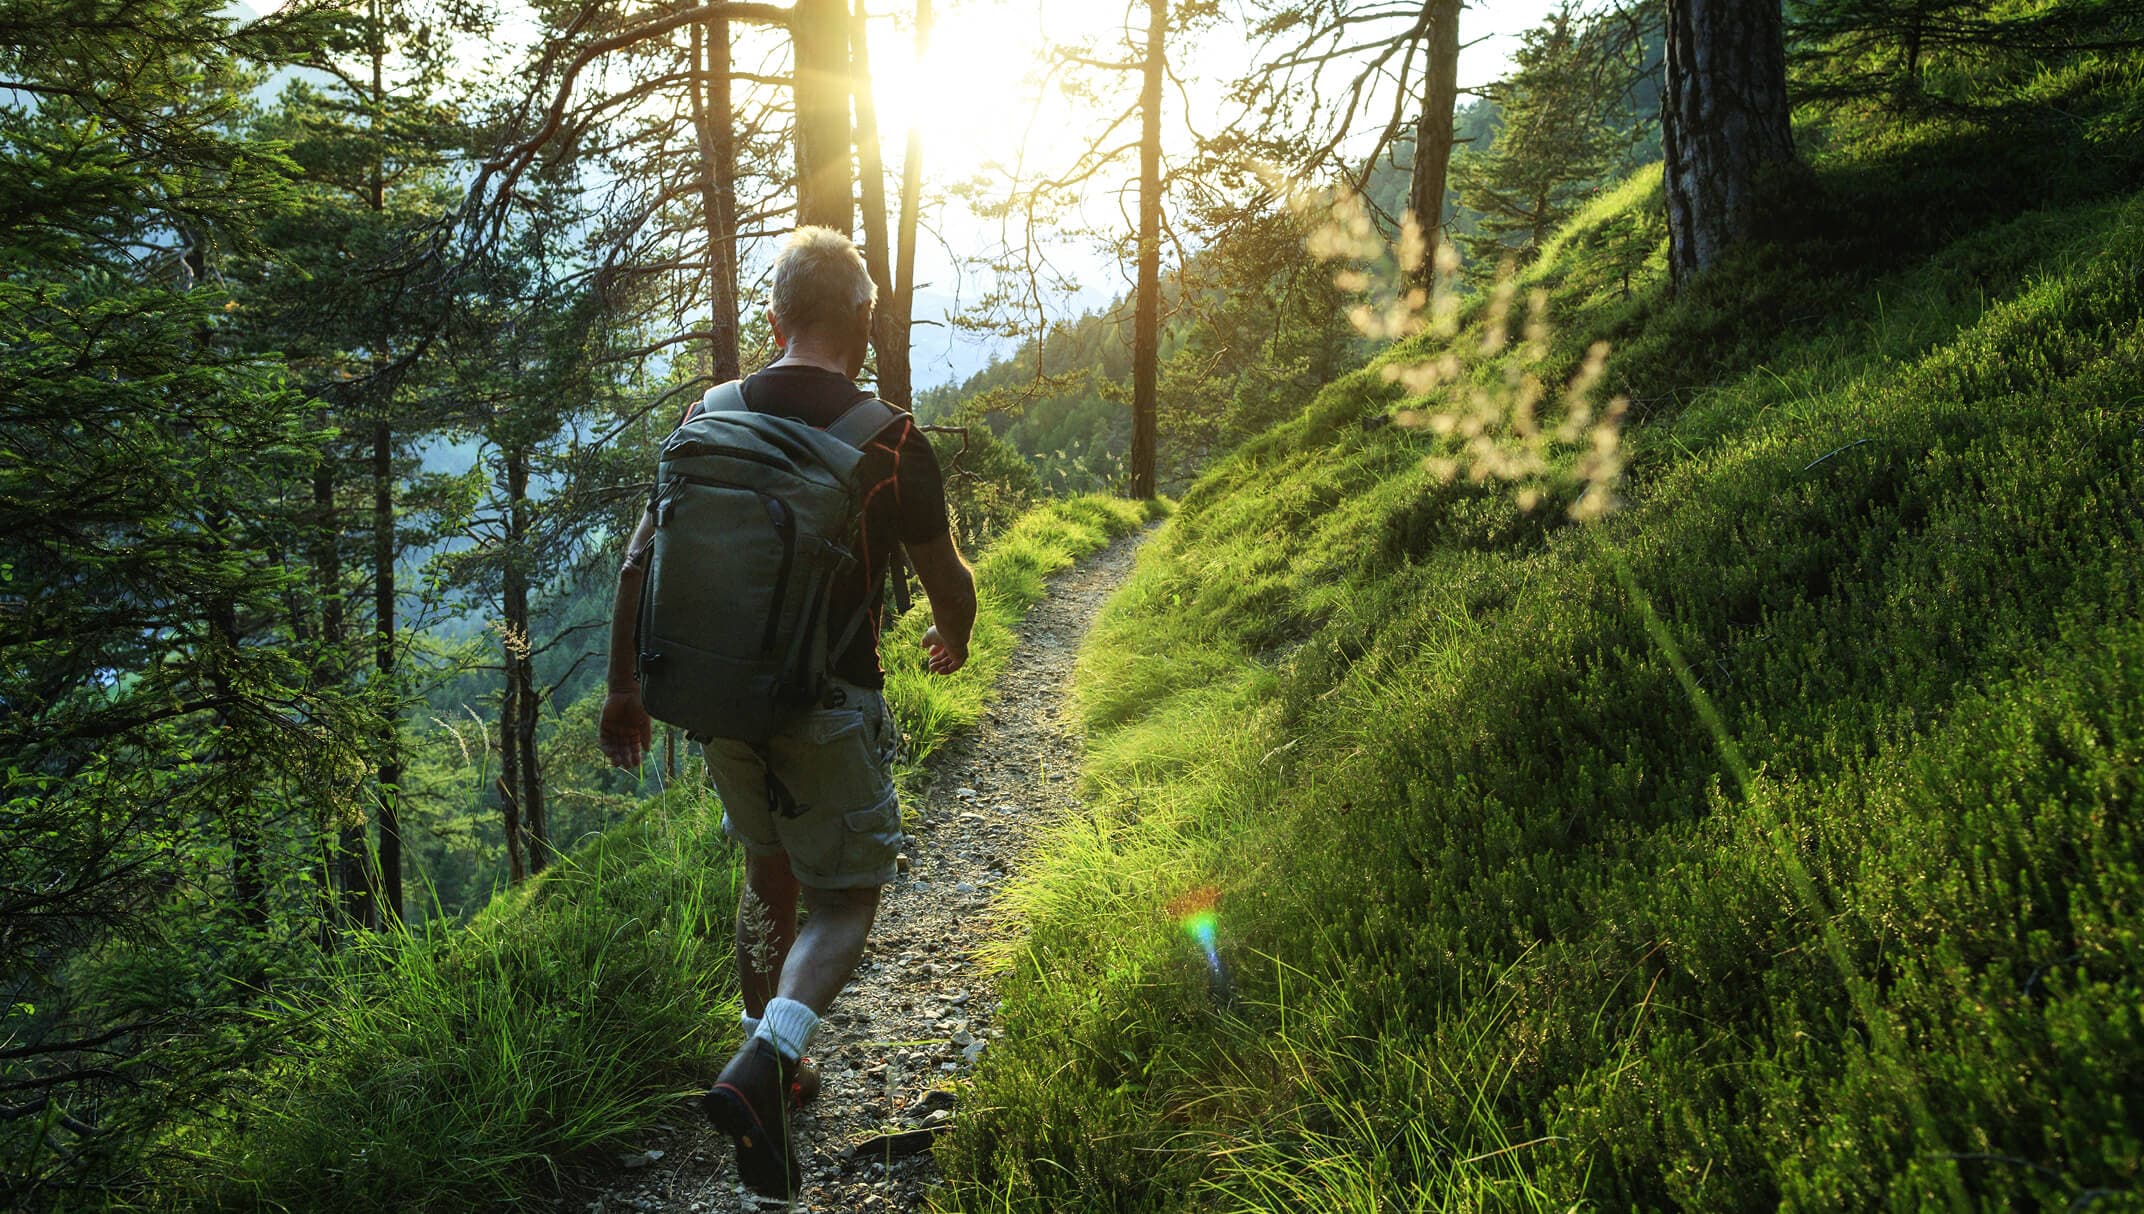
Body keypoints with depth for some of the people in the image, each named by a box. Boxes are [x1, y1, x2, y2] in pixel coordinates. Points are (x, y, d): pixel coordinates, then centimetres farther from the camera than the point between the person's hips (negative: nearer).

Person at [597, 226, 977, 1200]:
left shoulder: (708, 418, 0)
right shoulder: (893, 444, -12)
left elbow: (638, 563, 4)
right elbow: (949, 585, -2)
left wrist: (624, 689, 15)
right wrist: (952, 641, 21)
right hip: (829, 707, -5)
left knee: (769, 875, 24)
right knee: (844, 901, 8)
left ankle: (772, 1061, 36)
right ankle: (762, 1067, -14)